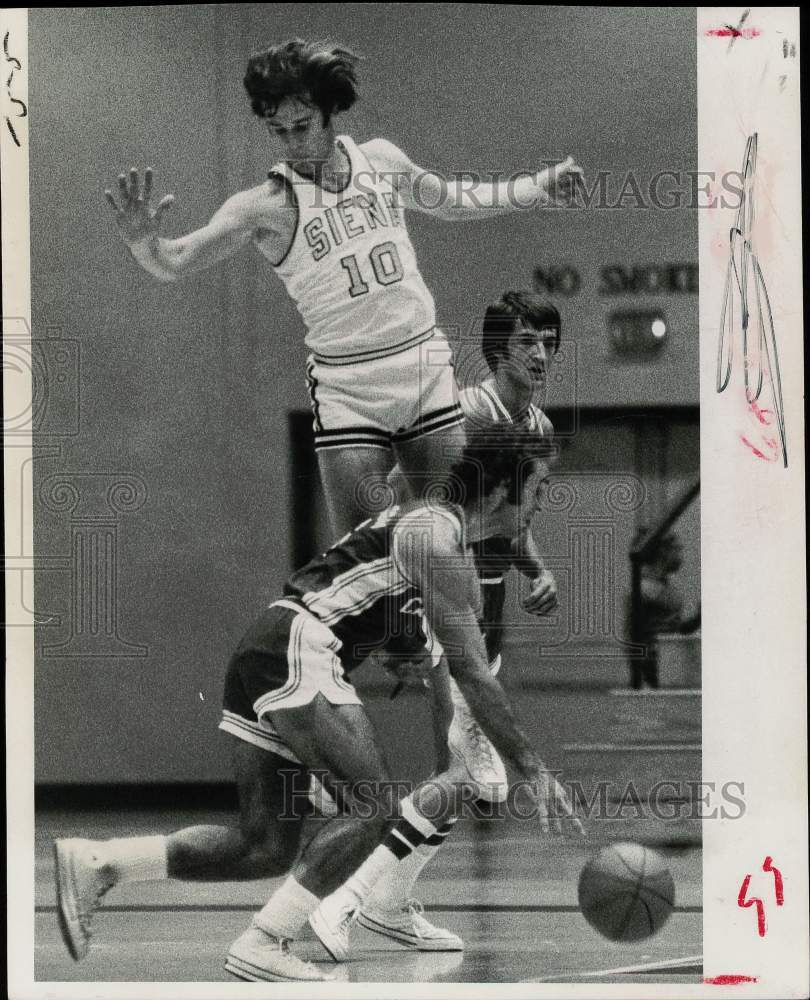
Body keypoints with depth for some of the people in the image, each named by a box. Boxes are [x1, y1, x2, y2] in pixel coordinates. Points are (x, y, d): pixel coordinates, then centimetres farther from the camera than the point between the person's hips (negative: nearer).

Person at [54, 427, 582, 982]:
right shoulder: (436, 541, -11)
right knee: (373, 804, -13)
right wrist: (534, 770, -11)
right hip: (295, 650, -10)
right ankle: (260, 946, -15)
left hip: (265, 653, 10)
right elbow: (473, 674, -14)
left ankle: (95, 863, 6)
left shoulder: (438, 528, 21)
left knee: (267, 846, 7)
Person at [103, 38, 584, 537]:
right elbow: (174, 264, -18)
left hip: (427, 370, 4)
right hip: (347, 390, -4)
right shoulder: (267, 205, -11)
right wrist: (145, 243, -39)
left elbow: (454, 202, 23)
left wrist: (538, 187, 20)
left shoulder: (380, 159, 3)